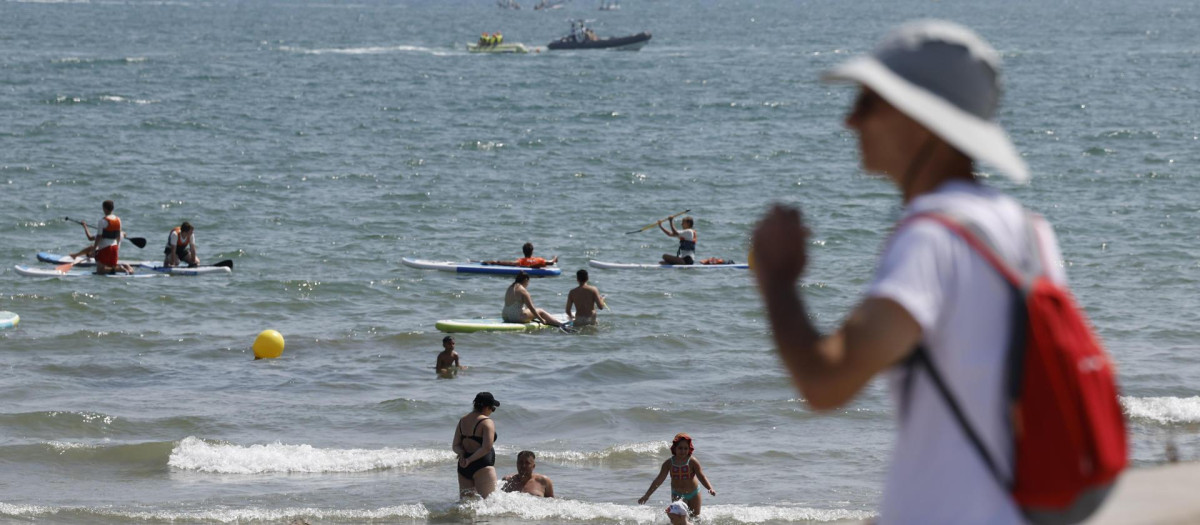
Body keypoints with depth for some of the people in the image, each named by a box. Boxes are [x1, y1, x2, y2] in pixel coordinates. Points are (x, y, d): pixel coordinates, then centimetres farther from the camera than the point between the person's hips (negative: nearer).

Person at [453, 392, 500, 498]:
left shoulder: (462, 421, 13)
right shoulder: (487, 422, -10)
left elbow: (455, 446, 12)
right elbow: (487, 447, -20)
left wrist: (462, 454, -6)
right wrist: (470, 460, -13)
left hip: (463, 468, 7)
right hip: (482, 466, -7)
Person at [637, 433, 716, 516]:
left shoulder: (692, 462, -14)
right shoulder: (669, 463, -8)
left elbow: (701, 477, -18)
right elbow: (659, 480, -4)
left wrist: (710, 489, -36)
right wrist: (647, 495, -5)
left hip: (693, 494, -1)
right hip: (677, 495, 1)